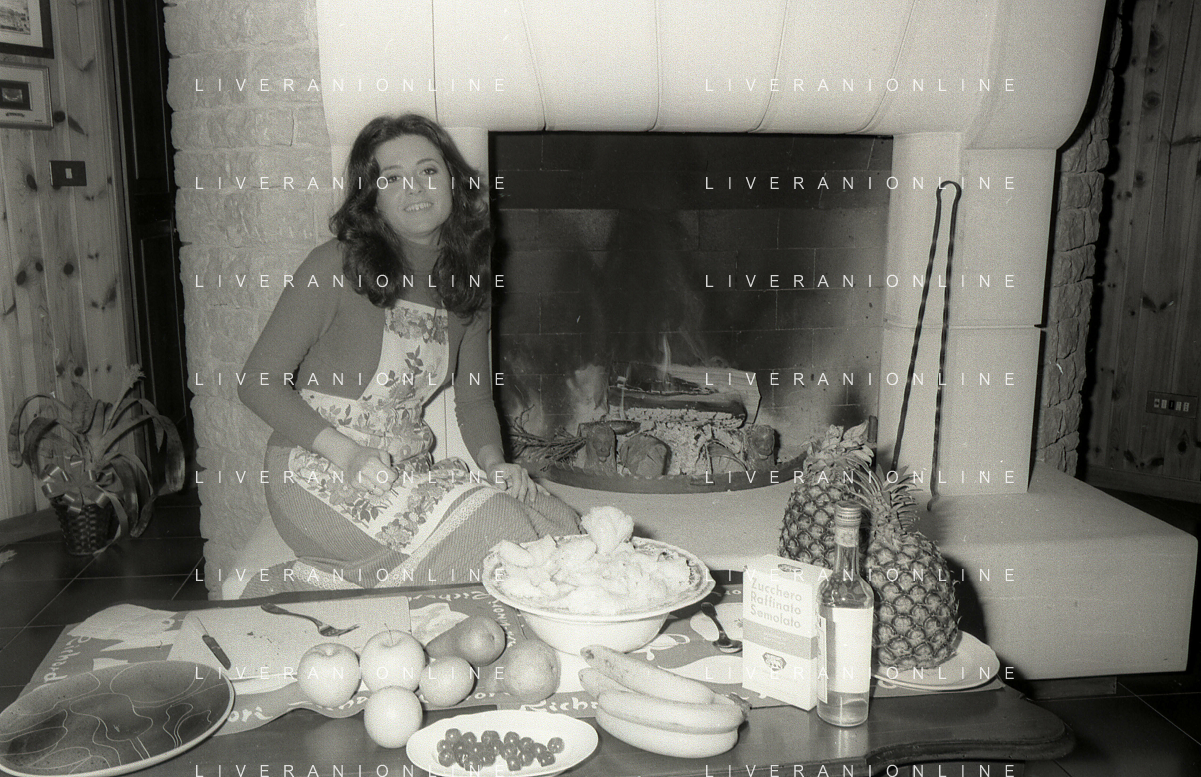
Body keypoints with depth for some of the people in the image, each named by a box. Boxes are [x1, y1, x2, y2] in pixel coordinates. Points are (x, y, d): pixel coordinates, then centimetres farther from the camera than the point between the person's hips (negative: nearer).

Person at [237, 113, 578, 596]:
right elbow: (259, 382, -9)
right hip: (320, 473, -6)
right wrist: (346, 453, -21)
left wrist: (494, 462, -6)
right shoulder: (337, 266, -9)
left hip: (410, 469, 7)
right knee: (489, 529, -25)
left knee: (560, 524, -14)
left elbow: (474, 398, 15)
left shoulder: (465, 283, 8)